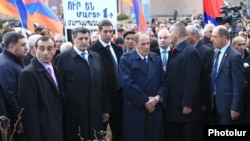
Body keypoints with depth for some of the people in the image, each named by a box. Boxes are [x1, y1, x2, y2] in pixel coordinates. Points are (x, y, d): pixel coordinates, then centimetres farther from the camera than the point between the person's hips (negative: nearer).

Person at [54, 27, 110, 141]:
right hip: (74, 114, -4)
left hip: (95, 112, 4)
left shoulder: (96, 57, 11)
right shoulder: (63, 58, -4)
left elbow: (102, 84, 13)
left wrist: (106, 108, 12)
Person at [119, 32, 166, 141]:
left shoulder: (156, 59, 13)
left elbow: (163, 82, 10)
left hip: (154, 109, 4)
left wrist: (157, 98, -9)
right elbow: (128, 83, -14)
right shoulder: (126, 59, -3)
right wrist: (145, 101, -13)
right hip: (135, 110, -4)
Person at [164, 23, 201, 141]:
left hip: (185, 107, -8)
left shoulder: (191, 52, -13)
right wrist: (166, 100, 12)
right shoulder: (173, 51, 13)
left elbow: (192, 80, -18)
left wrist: (187, 104, -20)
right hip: (172, 106, 8)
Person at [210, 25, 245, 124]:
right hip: (217, 102, 8)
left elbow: (238, 84, -17)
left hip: (228, 104, -8)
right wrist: (213, 100, 15)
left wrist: (235, 108, -18)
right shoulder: (217, 54, 11)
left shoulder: (234, 56, -15)